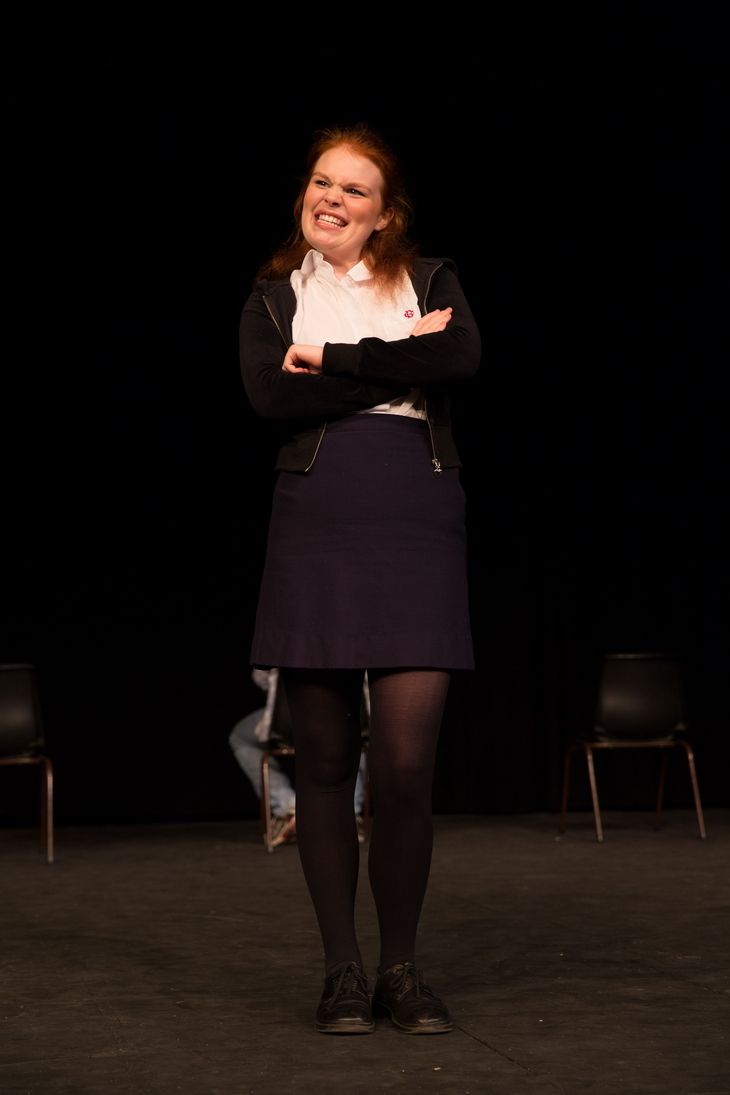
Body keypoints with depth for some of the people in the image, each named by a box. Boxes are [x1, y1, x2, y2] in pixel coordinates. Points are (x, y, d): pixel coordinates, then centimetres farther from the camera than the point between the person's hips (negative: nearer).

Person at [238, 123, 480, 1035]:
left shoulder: (430, 280, 14)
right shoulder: (274, 295, 14)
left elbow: (463, 359, -8)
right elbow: (268, 395, -6)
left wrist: (331, 363, -7)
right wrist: (399, 366, -6)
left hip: (417, 524, 0)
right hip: (316, 527, 1)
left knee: (407, 761, -7)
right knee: (325, 763, 3)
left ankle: (401, 967, 9)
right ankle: (341, 970, 14)